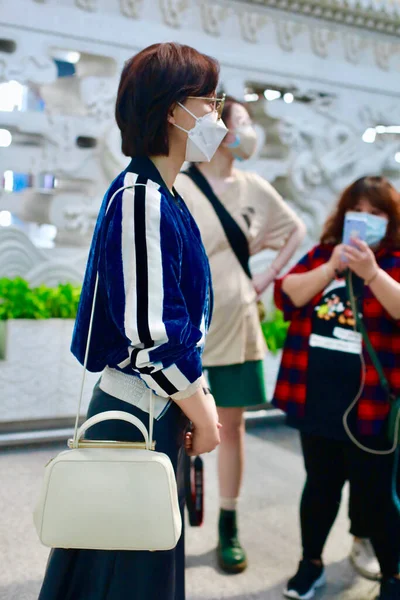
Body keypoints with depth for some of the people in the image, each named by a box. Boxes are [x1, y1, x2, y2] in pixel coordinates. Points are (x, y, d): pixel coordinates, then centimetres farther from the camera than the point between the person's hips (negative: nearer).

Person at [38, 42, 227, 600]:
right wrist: (202, 414, -10)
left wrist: (197, 400, 12)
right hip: (136, 420, -9)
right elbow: (151, 333, -23)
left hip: (157, 413, 9)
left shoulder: (161, 197, 10)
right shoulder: (140, 198, -19)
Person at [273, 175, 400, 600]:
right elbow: (286, 295, -5)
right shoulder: (322, 254, 8)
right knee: (320, 485, 18)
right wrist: (332, 268, -16)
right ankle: (311, 563, 36)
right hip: (316, 401, 4)